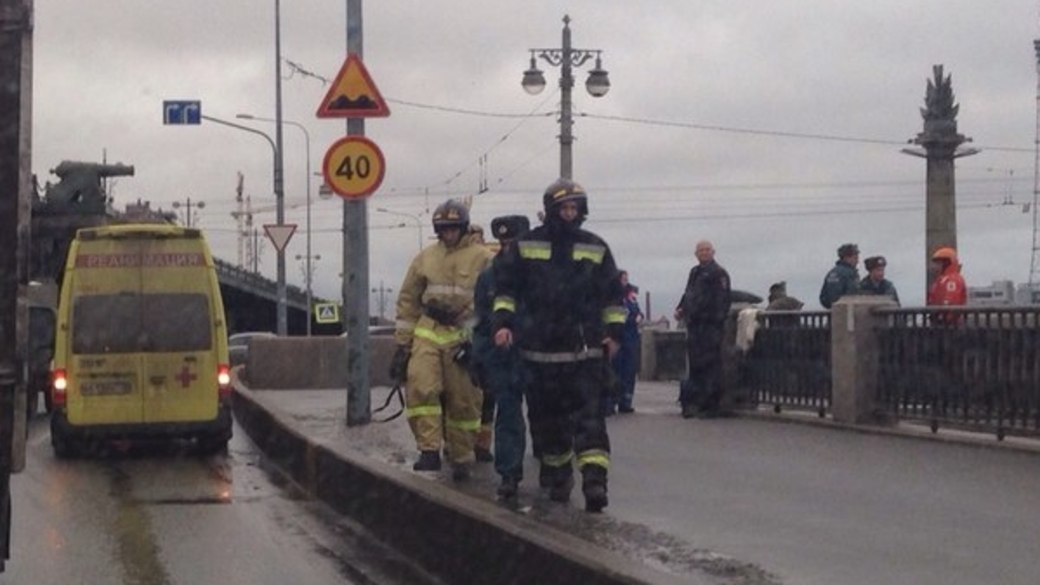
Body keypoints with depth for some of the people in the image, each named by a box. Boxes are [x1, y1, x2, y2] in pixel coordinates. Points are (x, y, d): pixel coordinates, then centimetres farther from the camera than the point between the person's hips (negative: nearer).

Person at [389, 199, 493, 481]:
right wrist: (402, 343, 8)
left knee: (463, 400, 3)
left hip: (463, 337, -2)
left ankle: (461, 458, 16)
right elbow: (408, 300, 12)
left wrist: (474, 339, -10)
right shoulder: (426, 257, 9)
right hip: (427, 333, 2)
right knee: (420, 388, -17)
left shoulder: (482, 258, 0)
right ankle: (429, 451, -15)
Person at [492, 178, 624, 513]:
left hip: (585, 349, -1)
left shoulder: (595, 248, 7)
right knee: (547, 417, 8)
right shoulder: (526, 246, 5)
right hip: (540, 349, 1)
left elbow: (612, 294, 14)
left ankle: (594, 479, -21)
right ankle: (558, 476, 24)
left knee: (589, 415, -12)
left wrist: (614, 331, 7)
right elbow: (506, 287, 10)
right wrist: (503, 322, -2)